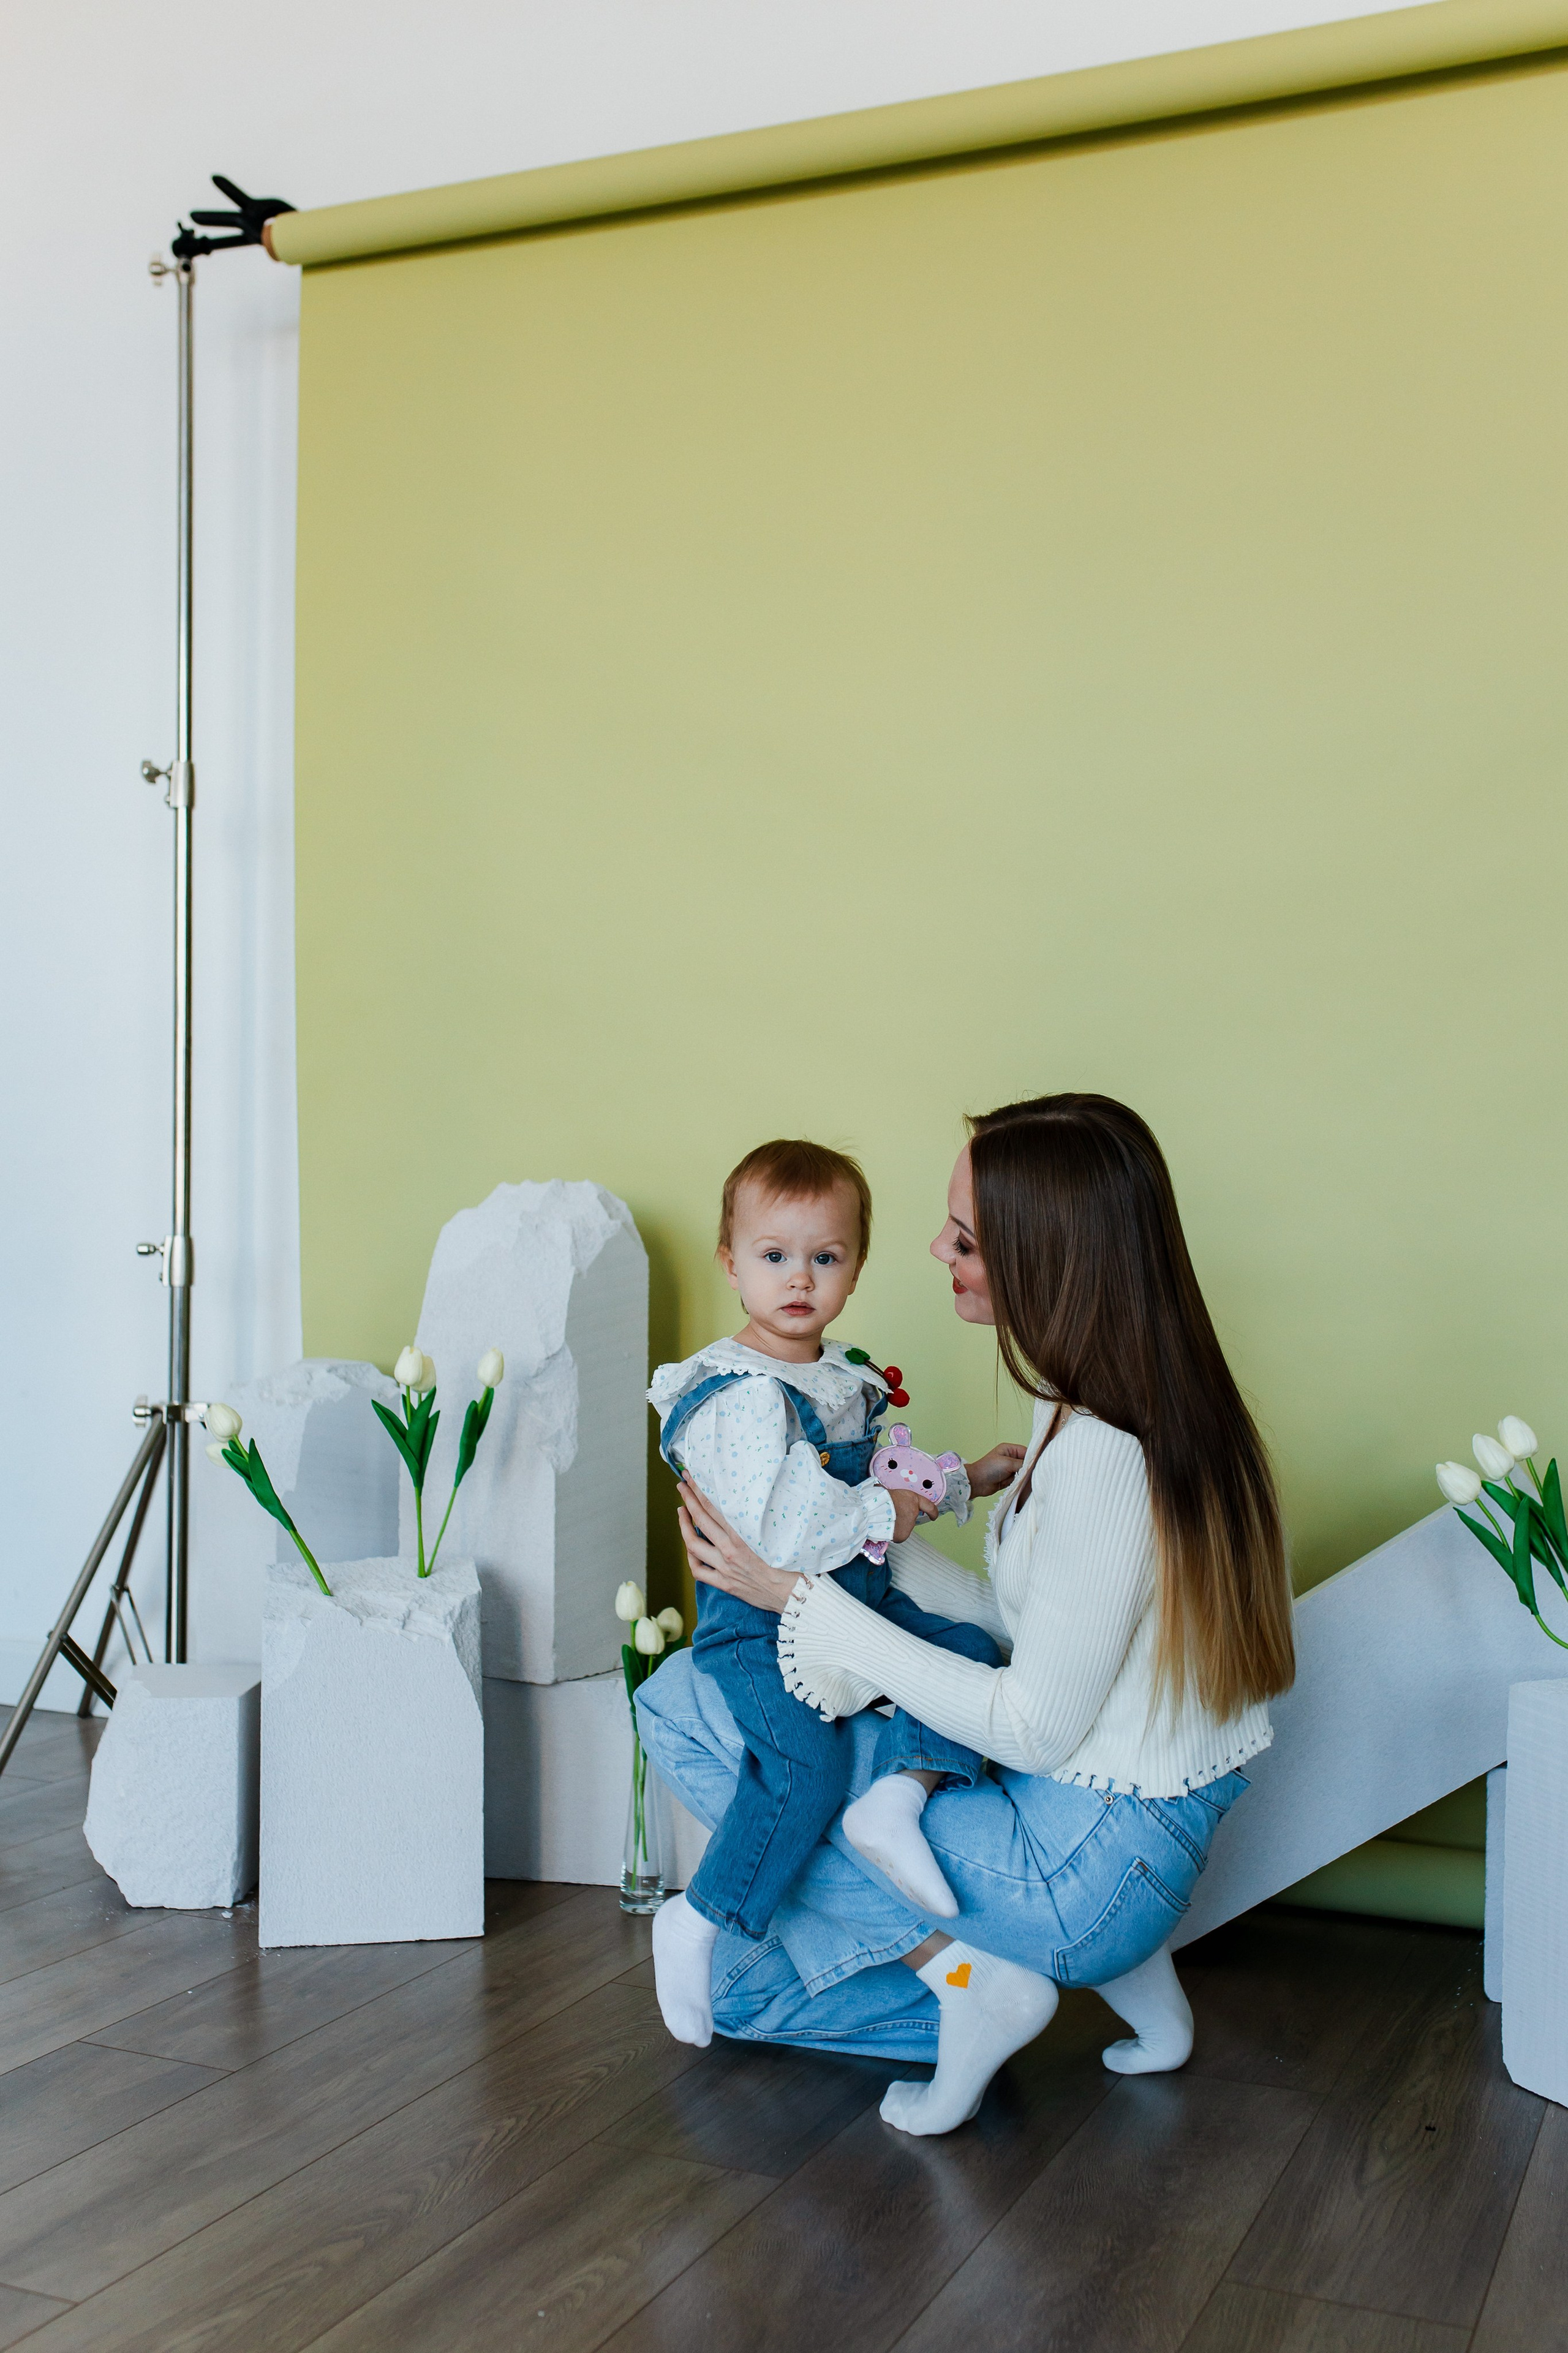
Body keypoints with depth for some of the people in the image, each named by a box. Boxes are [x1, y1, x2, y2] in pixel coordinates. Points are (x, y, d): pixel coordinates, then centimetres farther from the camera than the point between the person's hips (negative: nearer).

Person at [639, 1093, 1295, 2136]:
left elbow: (1034, 1729, -21)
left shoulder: (1104, 1457, -26)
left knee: (683, 1712, -6)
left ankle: (971, 1973, -5)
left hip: (1092, 1856, -9)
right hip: (1129, 1838, 9)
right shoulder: (1144, 1411, 4)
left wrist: (806, 1598, -18)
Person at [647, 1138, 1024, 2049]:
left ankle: (899, 1794, -23)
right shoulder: (737, 1395, -18)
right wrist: (882, 1515, -18)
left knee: (974, 1654, -8)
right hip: (761, 1627, -8)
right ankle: (697, 1923, -7)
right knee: (806, 1762, -23)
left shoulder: (852, 1380, 12)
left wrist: (965, 1480, 20)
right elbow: (770, 1530, -29)